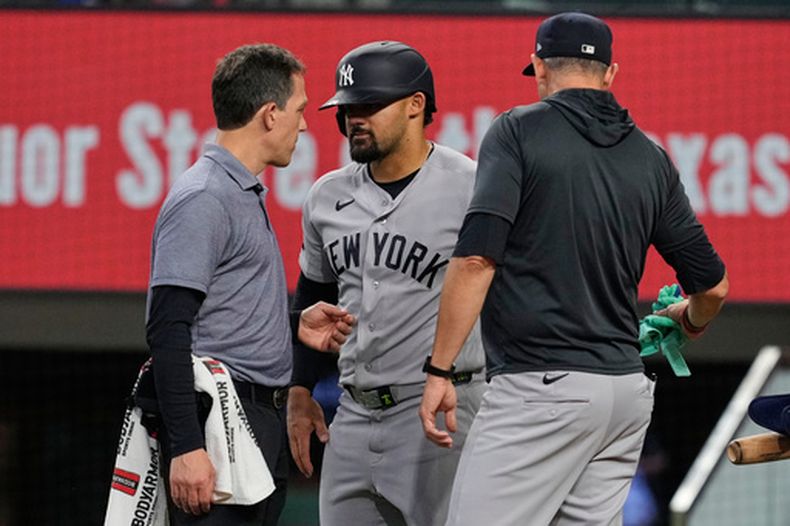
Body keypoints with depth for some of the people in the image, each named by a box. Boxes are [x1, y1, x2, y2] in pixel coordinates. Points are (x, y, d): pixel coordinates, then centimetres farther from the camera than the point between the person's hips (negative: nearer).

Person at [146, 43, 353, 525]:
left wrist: (294, 326, 17)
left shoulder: (248, 195, 20)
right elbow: (167, 331, -19)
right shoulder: (202, 199, -12)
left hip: (264, 422, 10)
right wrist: (186, 447, -25)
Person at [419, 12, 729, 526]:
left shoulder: (519, 130, -1)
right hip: (628, 395, 6)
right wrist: (689, 321, 40)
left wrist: (439, 372, -10)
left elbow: (476, 258, -12)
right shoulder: (651, 158, 14)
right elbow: (712, 285, 16)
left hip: (541, 387, -6)